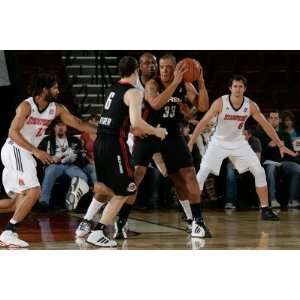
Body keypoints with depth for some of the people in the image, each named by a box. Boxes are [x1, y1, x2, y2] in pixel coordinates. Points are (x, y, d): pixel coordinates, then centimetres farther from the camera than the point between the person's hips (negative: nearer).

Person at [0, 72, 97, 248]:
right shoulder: (26, 106, -16)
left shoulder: (57, 109, 5)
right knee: (34, 192, -18)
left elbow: (79, 124, 7)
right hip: (14, 150, -9)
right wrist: (36, 151, -30)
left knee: (19, 201, 10)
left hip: (24, 154, 9)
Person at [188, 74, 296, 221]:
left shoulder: (251, 105, -14)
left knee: (259, 172, -6)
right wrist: (190, 144, -26)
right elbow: (203, 123, -20)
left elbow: (266, 125, -6)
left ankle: (265, 209, 4)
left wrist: (280, 145, -9)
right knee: (202, 174, -16)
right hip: (219, 142, -3)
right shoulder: (220, 103, -22)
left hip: (238, 142, 3)